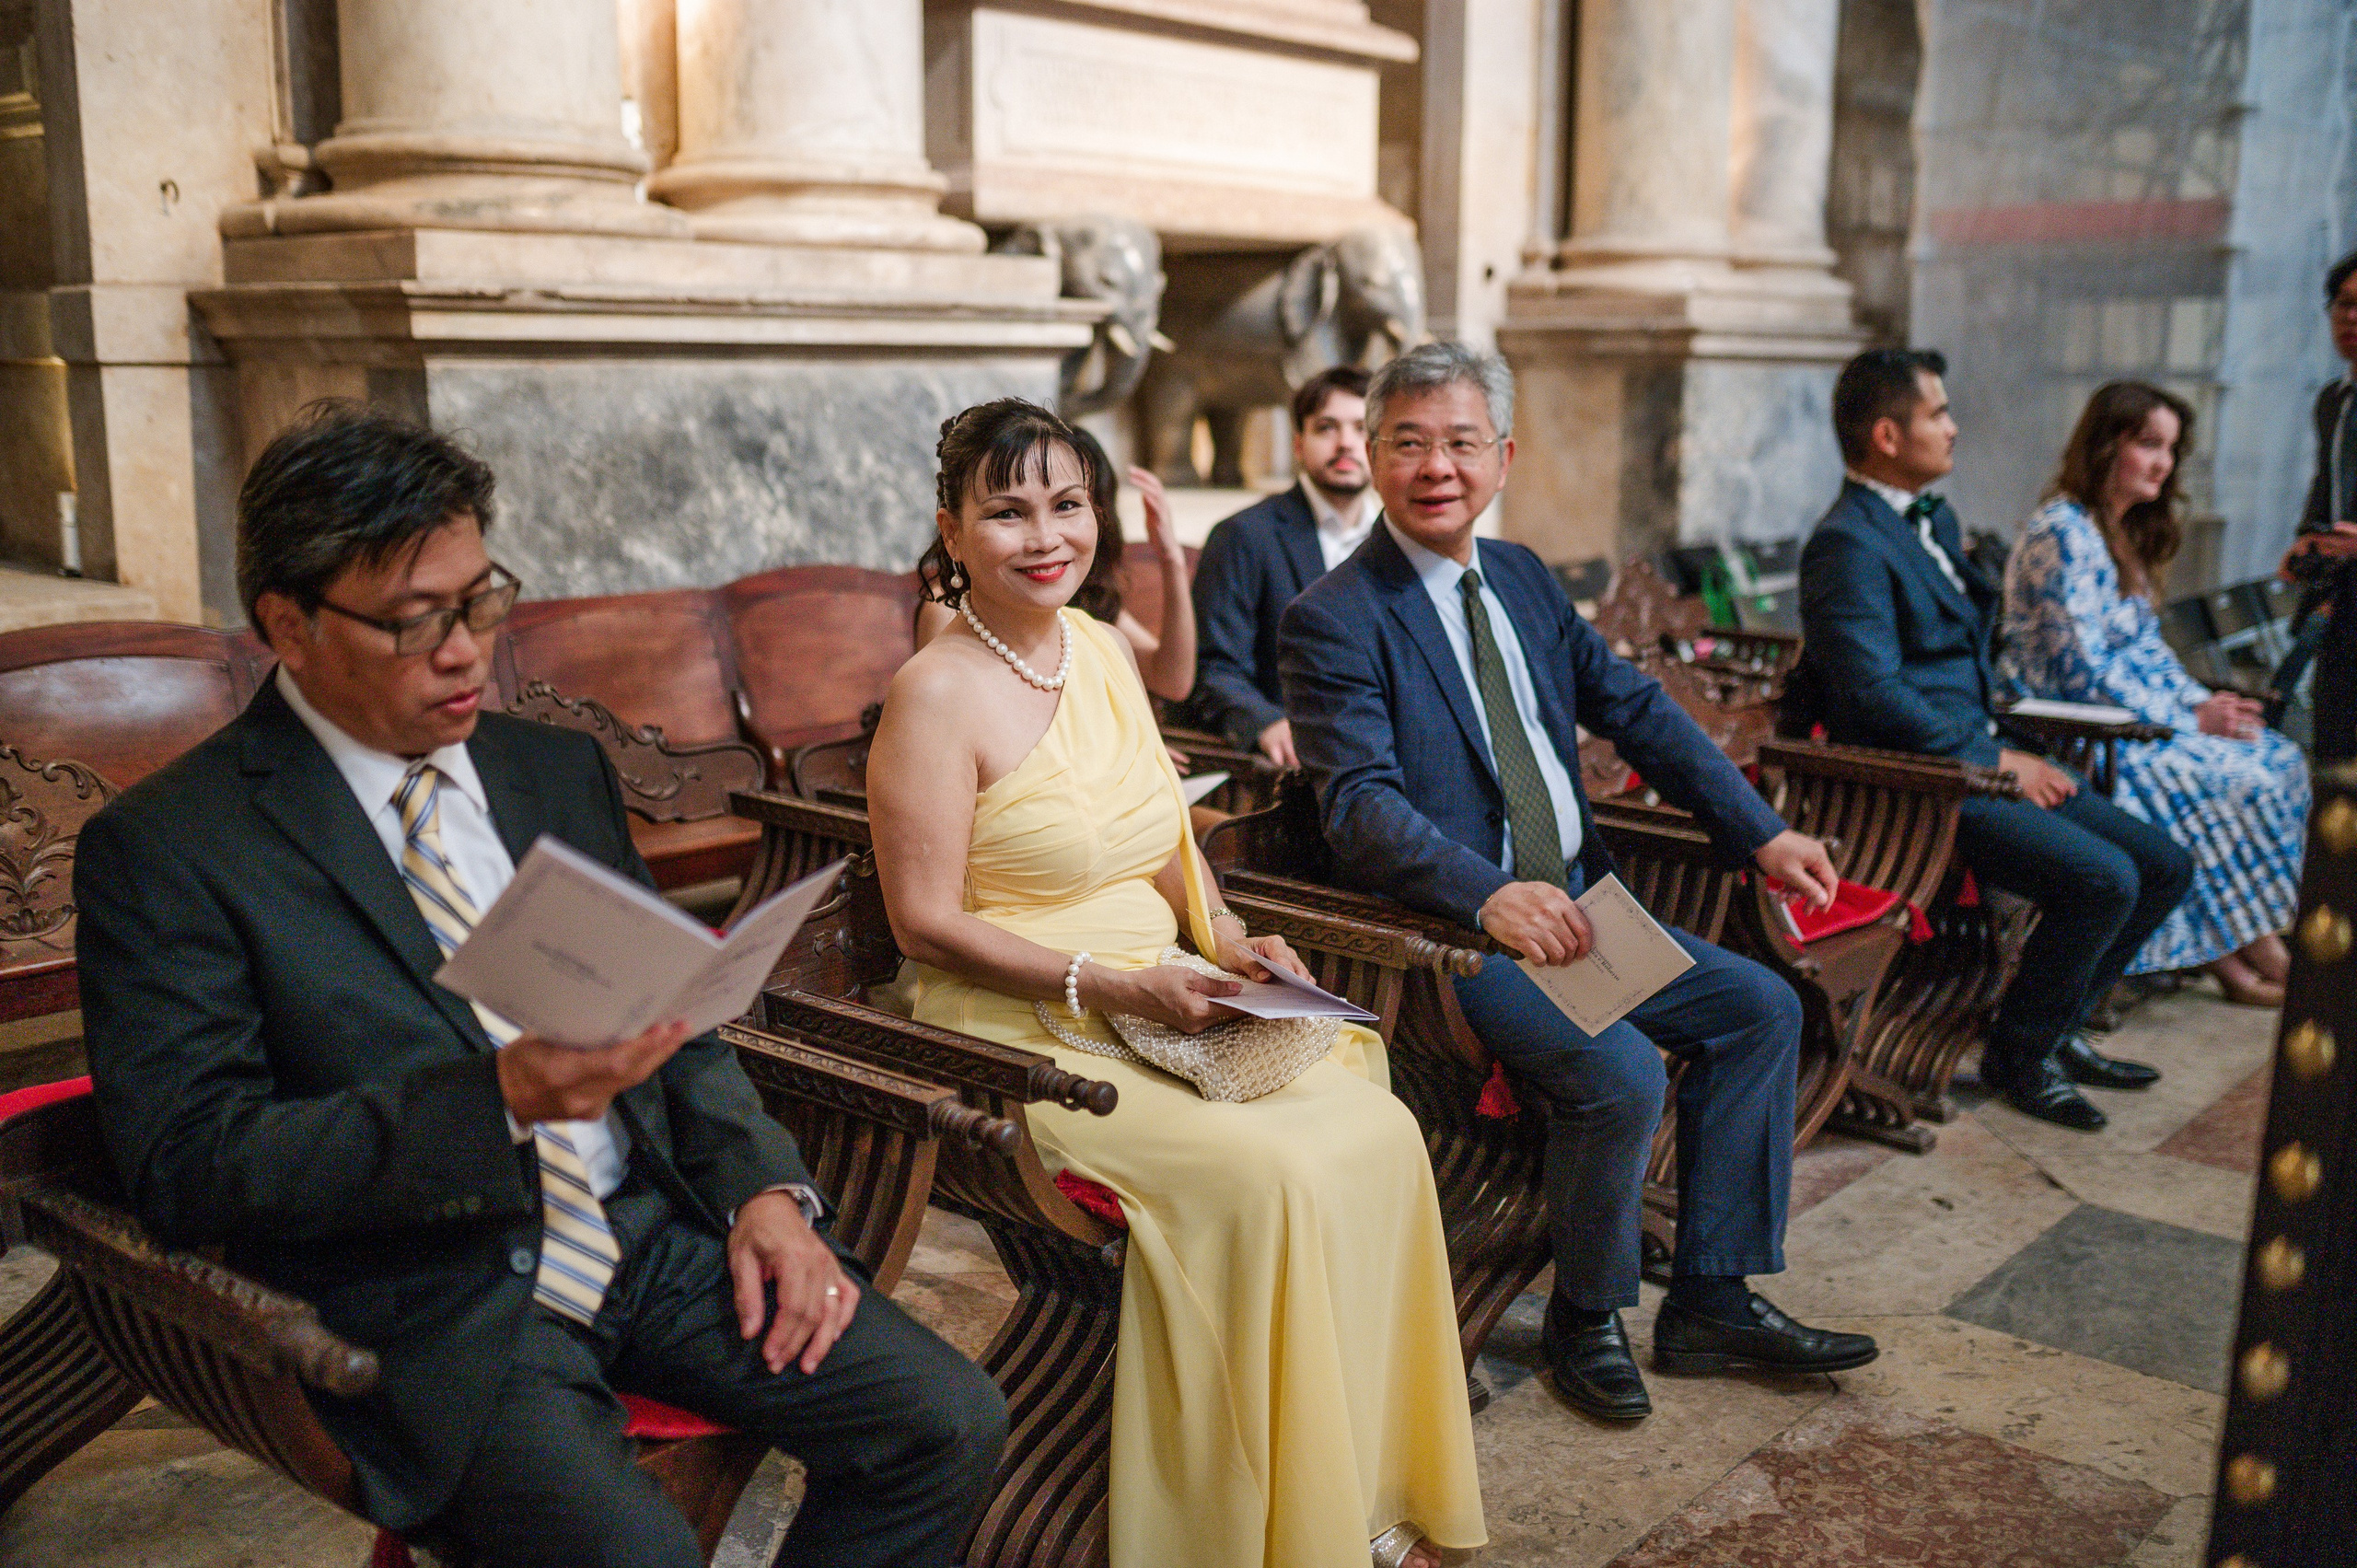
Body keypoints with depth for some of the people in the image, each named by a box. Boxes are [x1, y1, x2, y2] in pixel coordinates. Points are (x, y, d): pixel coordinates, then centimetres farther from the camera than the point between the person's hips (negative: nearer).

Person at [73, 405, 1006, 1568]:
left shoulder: (561, 771, 13)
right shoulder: (163, 848, -5)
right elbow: (187, 1163, -13)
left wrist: (762, 1187, 0)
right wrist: (498, 1100, -25)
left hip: (656, 1232, 5)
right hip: (435, 1305, -5)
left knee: (949, 1424, -11)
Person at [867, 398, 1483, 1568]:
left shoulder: (1103, 650, 10)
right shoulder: (936, 692, -12)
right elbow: (926, 925, -14)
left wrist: (1228, 942, 1)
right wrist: (1103, 984, -20)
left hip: (1162, 1004, 7)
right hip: (1025, 1036, -7)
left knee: (1380, 1129, -12)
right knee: (1269, 1174, -26)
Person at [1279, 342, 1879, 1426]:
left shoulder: (1521, 576, 12)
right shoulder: (1332, 621, -12)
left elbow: (1636, 709, 14)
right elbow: (1362, 809, -23)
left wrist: (1762, 835, 7)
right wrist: (1491, 896, -39)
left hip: (1575, 904, 8)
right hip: (1451, 931, -8)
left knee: (1761, 1008, 1)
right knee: (1619, 1073, -25)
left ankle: (1709, 1302, 10)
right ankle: (1585, 1319, 2)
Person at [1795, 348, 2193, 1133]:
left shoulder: (1934, 519, 18)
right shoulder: (1847, 545, -15)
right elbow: (1877, 698, -22)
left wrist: (2014, 750, 8)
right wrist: (1995, 761, -16)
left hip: (1986, 755, 10)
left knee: (2165, 864, 5)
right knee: (2102, 880, -22)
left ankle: (2053, 1023, 21)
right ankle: (2018, 1050, 0)